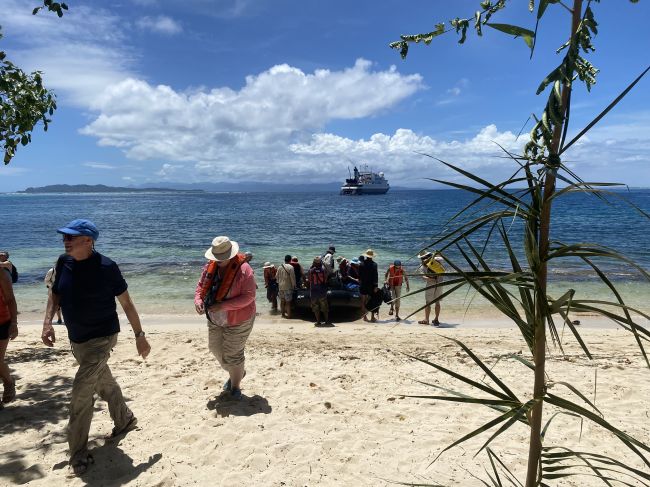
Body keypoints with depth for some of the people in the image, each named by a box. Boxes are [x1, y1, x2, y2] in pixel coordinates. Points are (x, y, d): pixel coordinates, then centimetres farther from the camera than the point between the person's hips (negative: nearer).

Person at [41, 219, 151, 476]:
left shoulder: (106, 267, -20)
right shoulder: (63, 262, -4)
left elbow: (126, 303, -12)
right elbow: (55, 293, 11)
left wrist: (139, 335, -9)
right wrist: (47, 322, -3)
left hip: (101, 338, -6)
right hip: (76, 339, 7)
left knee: (81, 391, -11)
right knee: (104, 383, 22)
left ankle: (78, 453, 6)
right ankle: (125, 420, 45)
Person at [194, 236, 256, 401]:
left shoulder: (243, 269, -24)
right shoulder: (210, 266, -4)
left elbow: (249, 296, -26)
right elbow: (201, 286, 6)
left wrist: (223, 305, -31)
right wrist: (198, 300, -16)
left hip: (237, 321, -7)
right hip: (215, 320, 7)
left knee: (233, 355, 2)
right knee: (216, 349, 20)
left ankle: (235, 386, 26)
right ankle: (237, 373, 45)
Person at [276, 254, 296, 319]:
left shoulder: (280, 267, 4)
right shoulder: (290, 267, -12)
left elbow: (277, 276, 10)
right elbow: (292, 277, -12)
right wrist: (294, 285, -1)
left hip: (280, 286, 5)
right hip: (288, 287, -5)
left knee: (282, 301, 14)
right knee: (288, 301, 0)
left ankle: (283, 313, 22)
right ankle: (289, 314, 2)